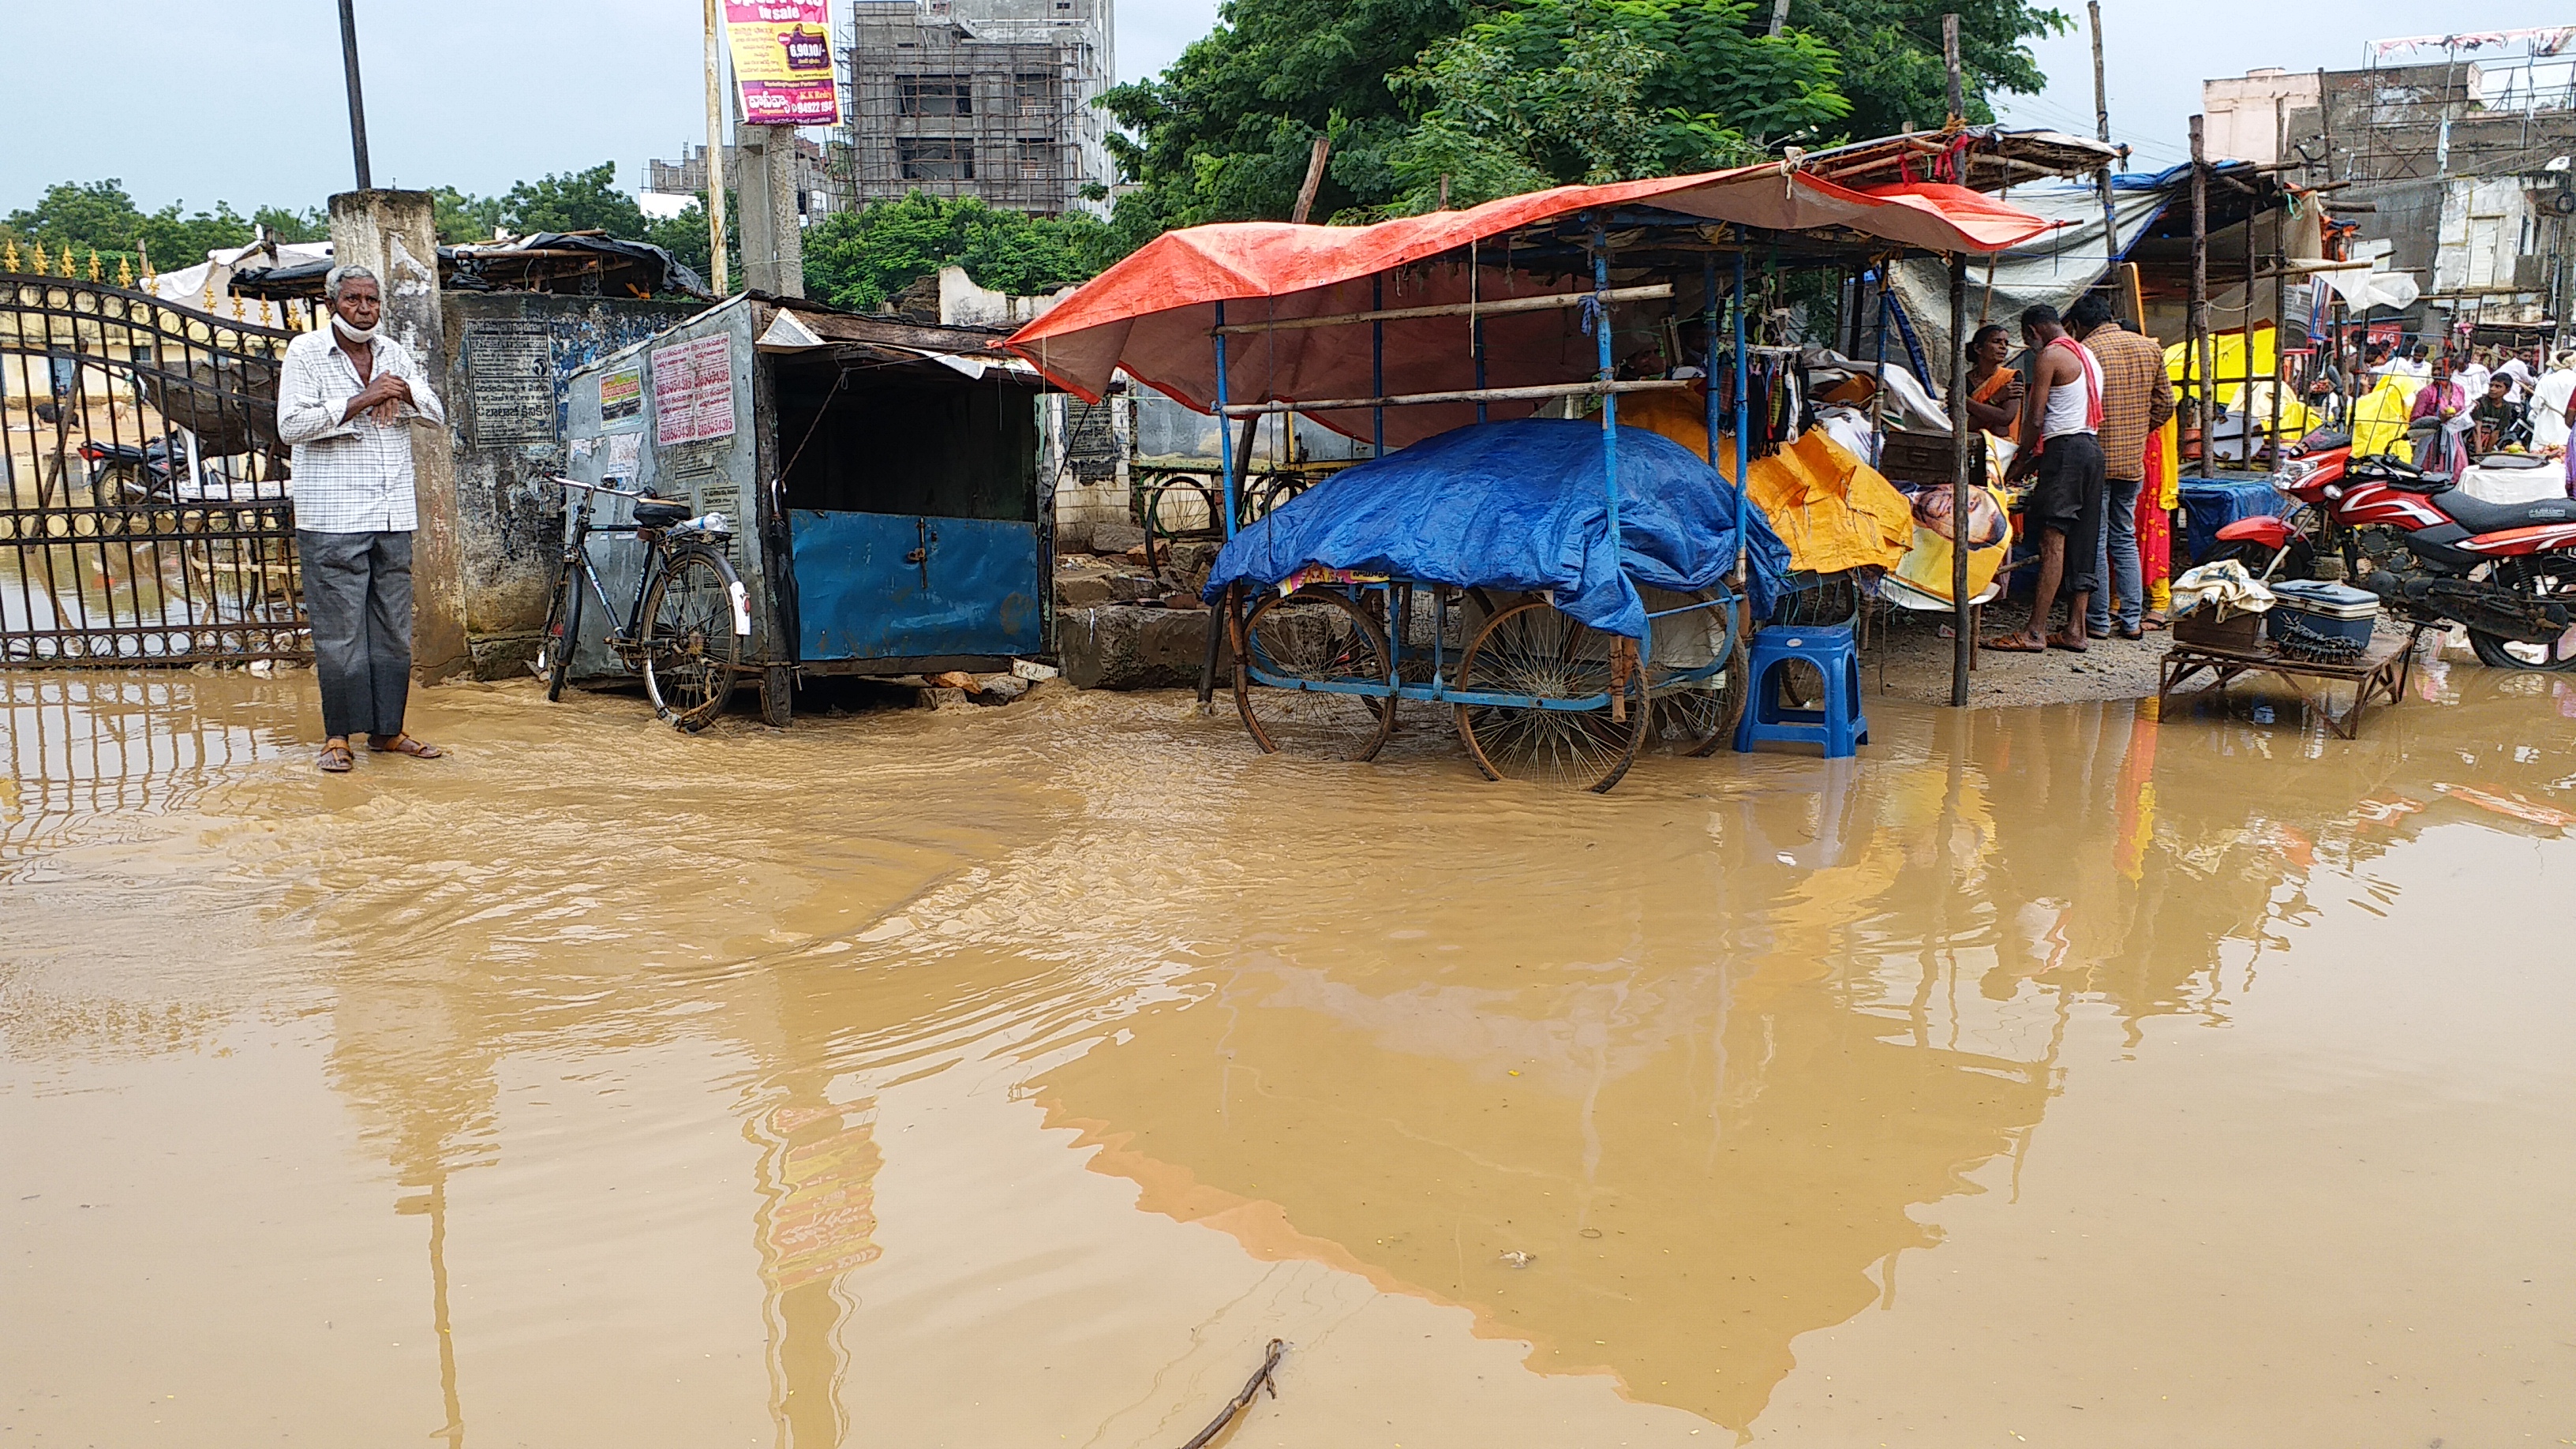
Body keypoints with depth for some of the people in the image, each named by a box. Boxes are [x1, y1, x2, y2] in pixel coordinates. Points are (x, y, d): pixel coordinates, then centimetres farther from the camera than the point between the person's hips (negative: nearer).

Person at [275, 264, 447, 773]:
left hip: (393, 516, 5)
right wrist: (360, 401, -16)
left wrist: (404, 392, -6)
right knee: (339, 630, -5)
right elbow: (291, 424, -10)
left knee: (393, 627, 7)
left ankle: (387, 730, 15)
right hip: (333, 519, -5)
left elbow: (436, 413, 14)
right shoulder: (305, 352, 1)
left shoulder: (394, 352, 16)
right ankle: (338, 735, 3)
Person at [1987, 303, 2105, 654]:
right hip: (2092, 446, 10)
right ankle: (2075, 630, 9)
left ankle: (2035, 632, -14)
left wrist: (2021, 458, 5)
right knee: (2081, 543, 8)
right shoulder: (2086, 355, 22)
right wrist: (2033, 462, 22)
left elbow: (2036, 420, -10)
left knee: (2052, 541, -12)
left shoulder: (2050, 356, -7)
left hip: (2065, 448, -10)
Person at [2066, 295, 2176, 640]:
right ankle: (2132, 620, 12)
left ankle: (2098, 620, 6)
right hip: (2134, 460, 6)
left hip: (2095, 459, -6)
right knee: (2125, 539, 14)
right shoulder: (2150, 349, 7)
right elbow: (2165, 404, 11)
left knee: (2094, 541, 2)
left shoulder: (2083, 352, -11)